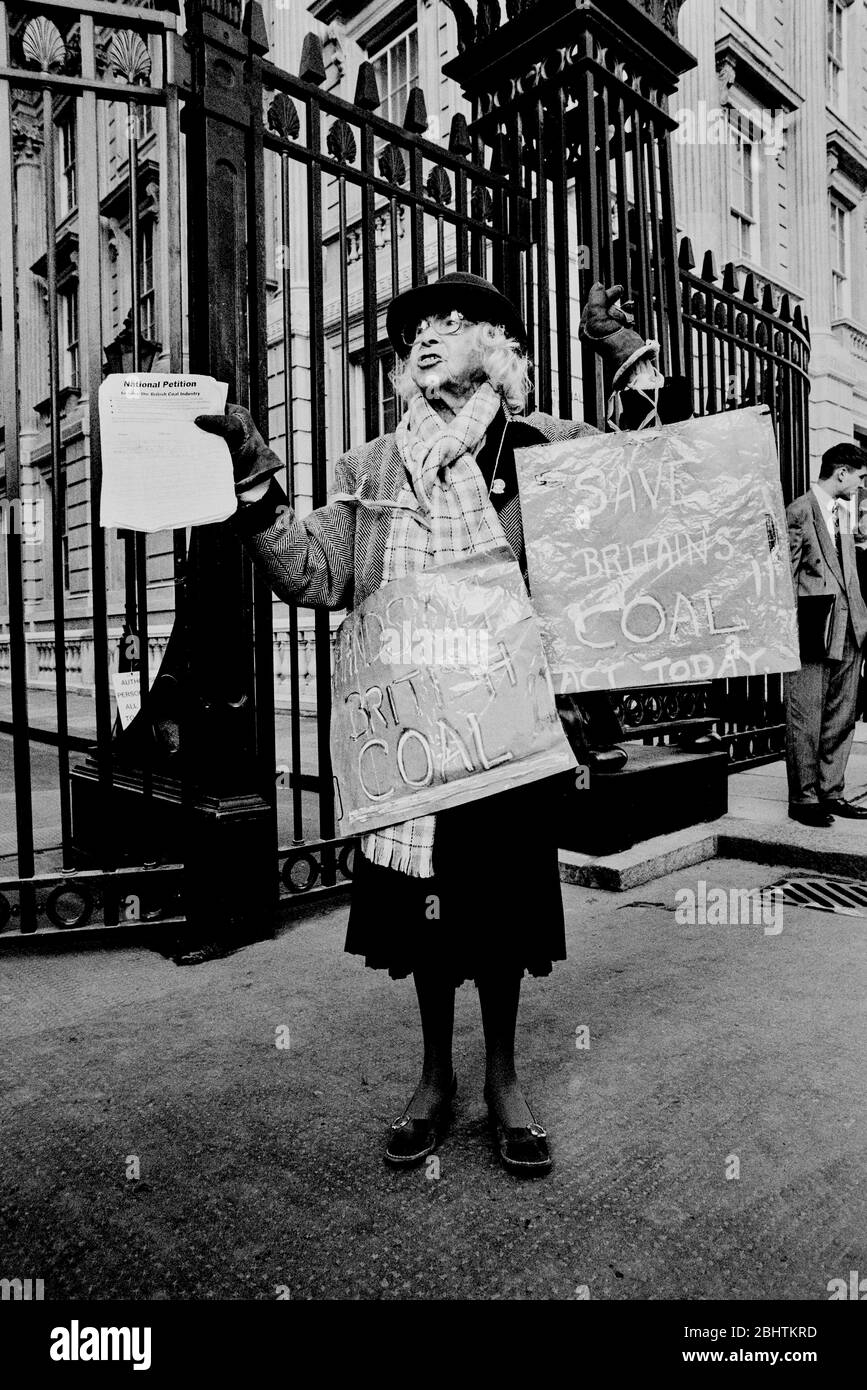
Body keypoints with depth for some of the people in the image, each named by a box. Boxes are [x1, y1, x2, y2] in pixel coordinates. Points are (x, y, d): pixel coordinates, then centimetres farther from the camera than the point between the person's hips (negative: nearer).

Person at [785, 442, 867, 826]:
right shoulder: (799, 511, -7)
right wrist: (792, 631, -13)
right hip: (812, 631, -8)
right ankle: (803, 798, 7)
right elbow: (787, 575, -10)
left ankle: (831, 793, 19)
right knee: (806, 719, -2)